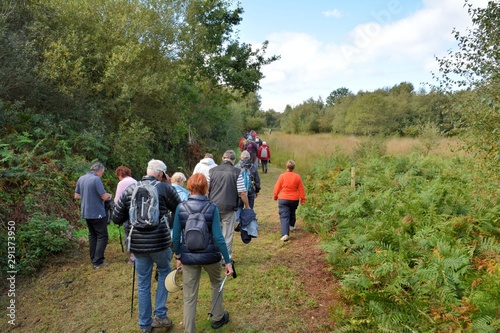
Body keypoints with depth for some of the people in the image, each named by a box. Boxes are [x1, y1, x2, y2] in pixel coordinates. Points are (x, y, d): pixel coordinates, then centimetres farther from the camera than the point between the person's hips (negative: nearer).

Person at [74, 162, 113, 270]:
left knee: (92, 235, 16)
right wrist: (109, 196, 2)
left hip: (86, 213, 8)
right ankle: (98, 261, 0)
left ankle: (93, 260, 21)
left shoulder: (81, 178, 5)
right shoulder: (96, 179, -19)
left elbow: (76, 196, 12)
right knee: (102, 236, 1)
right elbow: (104, 197, -19)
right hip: (97, 213, -8)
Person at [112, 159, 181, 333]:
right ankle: (160, 315, 22)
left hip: (138, 244, 3)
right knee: (164, 272, 24)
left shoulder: (129, 189, 3)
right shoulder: (165, 188, -7)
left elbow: (116, 218, 6)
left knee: (143, 284, 16)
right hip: (159, 241, -3)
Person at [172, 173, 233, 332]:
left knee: (189, 297, 12)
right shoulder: (212, 207, -14)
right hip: (210, 256, 0)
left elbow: (176, 236, -5)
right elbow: (218, 237, -16)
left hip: (188, 257, 1)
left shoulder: (181, 208, -9)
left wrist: (178, 256, 10)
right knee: (216, 283, 28)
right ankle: (218, 318, 44)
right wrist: (228, 261, -9)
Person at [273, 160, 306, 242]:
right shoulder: (297, 176, -4)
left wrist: (275, 196, 14)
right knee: (292, 213, 28)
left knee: (284, 216, -5)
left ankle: (285, 234, -18)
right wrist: (302, 199, 11)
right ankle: (292, 225, 49)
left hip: (283, 199, -3)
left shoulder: (282, 176, -10)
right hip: (294, 199, 3)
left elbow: (277, 187, -3)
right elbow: (301, 189, 1)